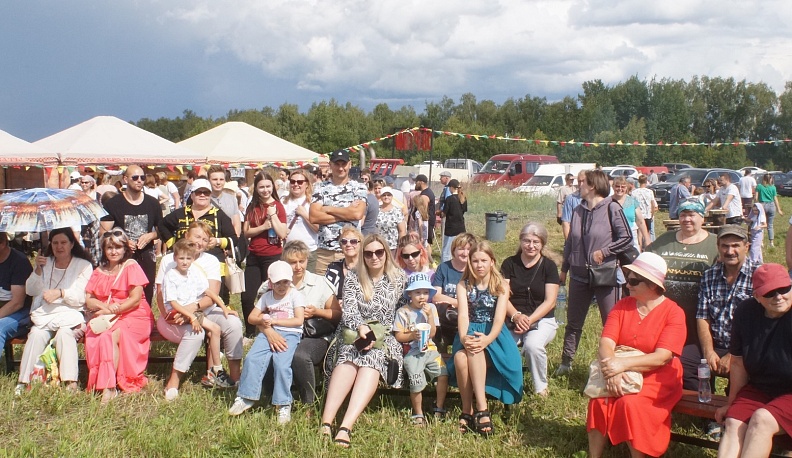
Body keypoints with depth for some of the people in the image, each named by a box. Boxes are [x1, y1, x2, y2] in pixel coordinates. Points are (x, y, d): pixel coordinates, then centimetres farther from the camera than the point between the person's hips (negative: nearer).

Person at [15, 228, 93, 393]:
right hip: (44, 314, 3)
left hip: (70, 313, -3)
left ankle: (71, 383, -38)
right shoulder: (45, 263, 19)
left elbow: (81, 297, -4)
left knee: (64, 332, -34)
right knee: (36, 334, -29)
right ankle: (24, 382, -30)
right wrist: (38, 269, -7)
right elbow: (31, 291, 9)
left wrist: (61, 293, -21)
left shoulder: (83, 265, 7)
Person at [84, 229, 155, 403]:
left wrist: (112, 311, -16)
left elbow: (135, 299, -9)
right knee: (93, 337, -27)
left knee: (110, 336, -32)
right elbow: (88, 300, 8)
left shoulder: (131, 266, 1)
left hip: (134, 317, -4)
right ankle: (100, 384, -24)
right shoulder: (99, 272, 16)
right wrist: (105, 307, -13)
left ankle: (109, 388, -30)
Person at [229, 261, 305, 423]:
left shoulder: (295, 295, 2)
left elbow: (299, 320, -7)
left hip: (289, 334, -4)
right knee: (252, 359, -17)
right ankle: (246, 397, -7)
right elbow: (251, 317, 15)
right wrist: (262, 320, -9)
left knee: (281, 364, -26)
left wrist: (274, 320, -9)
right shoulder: (267, 297, 16)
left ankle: (283, 404, -18)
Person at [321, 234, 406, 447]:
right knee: (348, 356, -35)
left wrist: (372, 333, -13)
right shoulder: (353, 276, 10)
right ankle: (326, 423, -51)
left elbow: (388, 315, 3)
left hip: (383, 337, -1)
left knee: (371, 357, -36)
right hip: (352, 333, 1)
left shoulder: (397, 279, 10)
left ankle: (346, 427, -53)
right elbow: (348, 309, -3)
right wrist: (361, 327, -23)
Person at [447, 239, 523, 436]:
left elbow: (499, 318, -11)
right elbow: (463, 314, -8)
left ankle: (481, 408, -39)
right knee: (460, 357, -34)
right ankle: (467, 410, -25)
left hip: (493, 336, -2)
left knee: (475, 351, -37)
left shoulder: (501, 286, 4)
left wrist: (487, 339, -32)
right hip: (470, 334, 2)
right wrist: (463, 337, -30)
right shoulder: (463, 285, 8)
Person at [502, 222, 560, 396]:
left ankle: (541, 388, -9)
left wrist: (529, 320, -18)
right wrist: (516, 316, -20)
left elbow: (550, 301, -4)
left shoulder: (549, 266, 2)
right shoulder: (509, 263, 7)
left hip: (542, 320, -1)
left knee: (533, 345, -34)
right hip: (512, 320, 1)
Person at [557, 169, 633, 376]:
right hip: (579, 275, 6)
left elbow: (626, 238, -11)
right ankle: (566, 363, 23)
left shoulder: (611, 208, -9)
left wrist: (603, 252, -15)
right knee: (573, 322, 13)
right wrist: (564, 269, 18)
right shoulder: (579, 210, 8)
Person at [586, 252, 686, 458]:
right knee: (599, 400, -23)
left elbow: (662, 357, -18)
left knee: (631, 404, -31)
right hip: (622, 374, 4)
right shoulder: (622, 306, 5)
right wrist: (611, 369, -27)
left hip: (657, 379, -4)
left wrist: (622, 364, -29)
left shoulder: (673, 313, -8)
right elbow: (606, 343, -6)